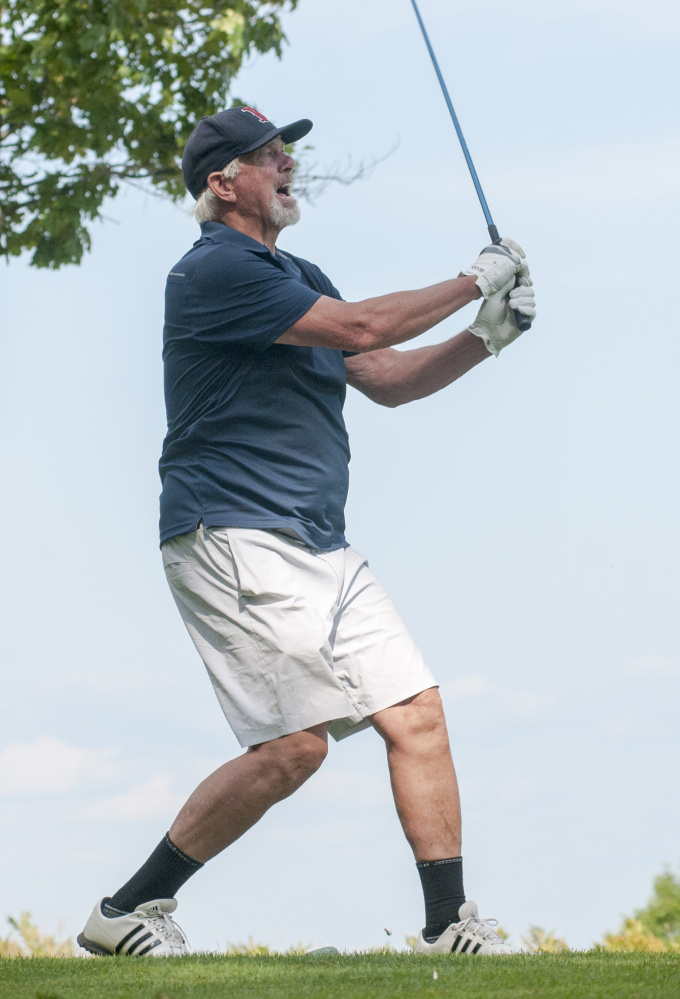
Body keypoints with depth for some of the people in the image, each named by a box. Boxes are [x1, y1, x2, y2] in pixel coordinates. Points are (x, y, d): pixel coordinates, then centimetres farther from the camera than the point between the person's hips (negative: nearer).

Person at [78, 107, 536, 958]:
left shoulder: (296, 277, 21)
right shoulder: (215, 268, -10)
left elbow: (386, 378, 21)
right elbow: (361, 328, -17)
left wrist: (484, 339, 5)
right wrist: (474, 282, -6)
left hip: (321, 550, 9)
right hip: (232, 541, -9)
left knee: (416, 712, 1)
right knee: (295, 743, -16)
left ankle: (448, 926, 6)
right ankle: (126, 913, -5)